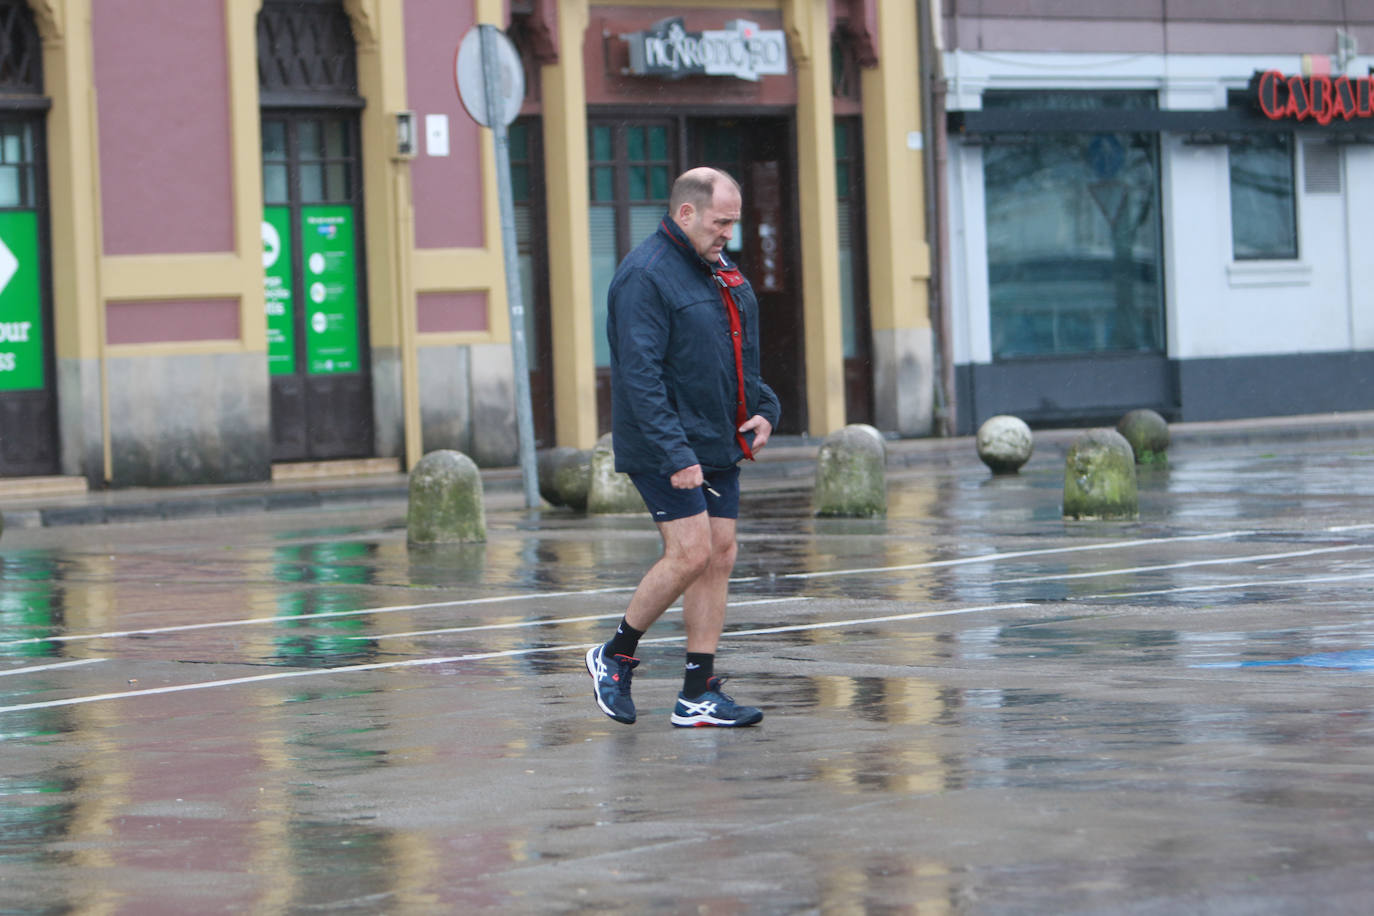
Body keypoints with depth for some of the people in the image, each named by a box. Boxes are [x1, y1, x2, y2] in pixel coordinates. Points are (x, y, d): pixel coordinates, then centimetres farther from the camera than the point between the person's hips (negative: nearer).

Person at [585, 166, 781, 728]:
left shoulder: (722, 273, 15)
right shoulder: (644, 276, -14)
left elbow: (741, 358, 26)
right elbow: (640, 374, -21)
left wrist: (762, 408, 8)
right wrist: (674, 455, -25)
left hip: (719, 448, 9)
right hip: (667, 451, -9)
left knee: (720, 556, 4)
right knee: (690, 553, -13)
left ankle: (698, 695, 7)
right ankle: (615, 656, 6)